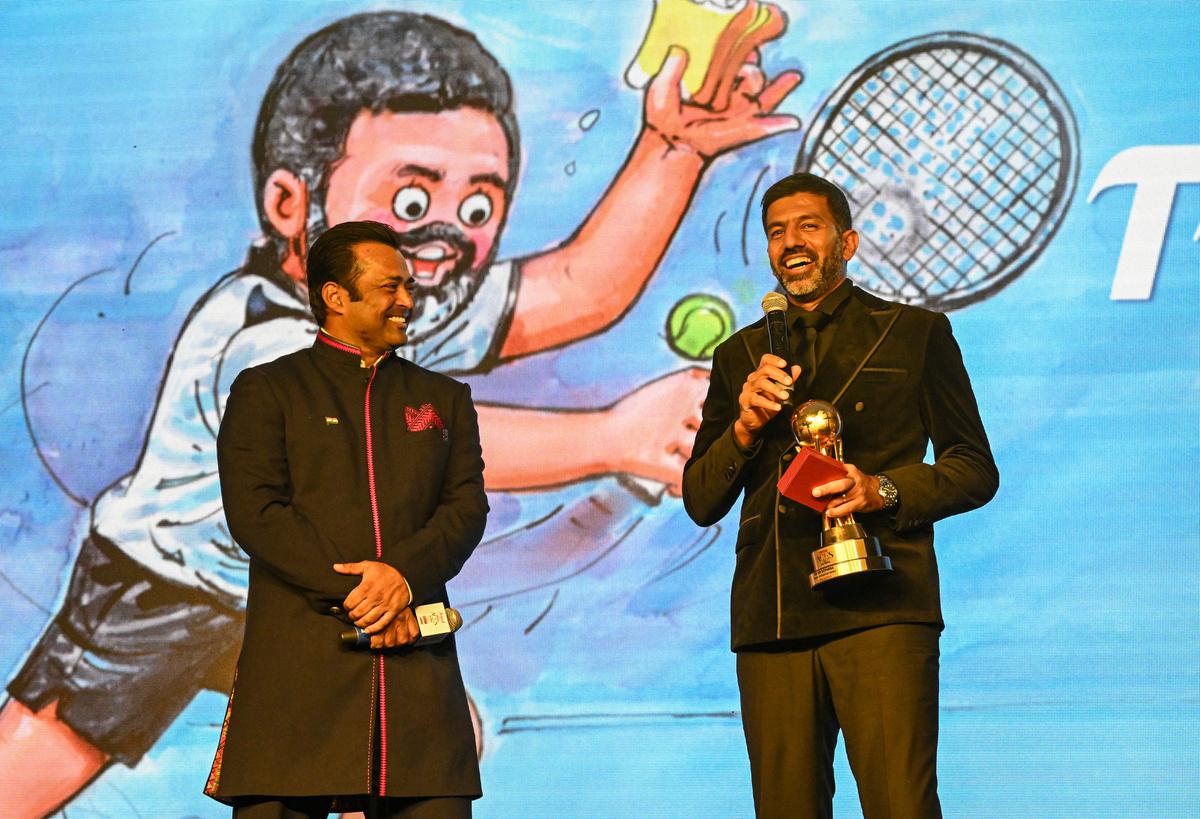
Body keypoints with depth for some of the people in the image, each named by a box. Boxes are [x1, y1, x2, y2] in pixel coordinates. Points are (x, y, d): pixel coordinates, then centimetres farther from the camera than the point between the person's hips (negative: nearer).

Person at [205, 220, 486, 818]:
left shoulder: (444, 398, 21)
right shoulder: (266, 391, 10)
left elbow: (468, 507, 8)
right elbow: (254, 513, -3)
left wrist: (404, 573, -12)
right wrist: (352, 594, -12)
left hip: (415, 664, 3)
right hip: (299, 661, -3)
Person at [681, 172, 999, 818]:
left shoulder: (916, 333, 13)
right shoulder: (740, 357, 21)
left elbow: (976, 469, 9)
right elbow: (700, 502, 17)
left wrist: (884, 491, -9)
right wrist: (744, 428, -2)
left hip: (879, 610, -3)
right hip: (770, 617, 3)